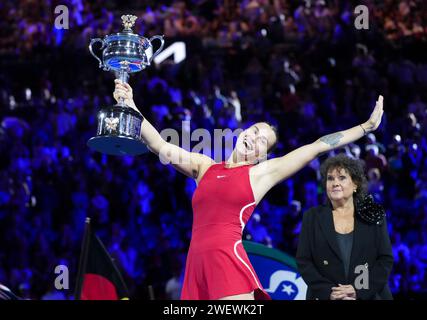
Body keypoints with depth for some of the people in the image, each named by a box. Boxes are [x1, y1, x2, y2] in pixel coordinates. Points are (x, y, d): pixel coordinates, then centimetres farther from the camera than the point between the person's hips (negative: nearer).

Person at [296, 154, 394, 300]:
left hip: (369, 296, 0)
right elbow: (303, 261, -1)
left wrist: (360, 291, -13)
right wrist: (328, 292, -14)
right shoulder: (312, 217, 5)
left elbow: (386, 260, 0)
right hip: (325, 297, 0)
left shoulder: (373, 216, 4)